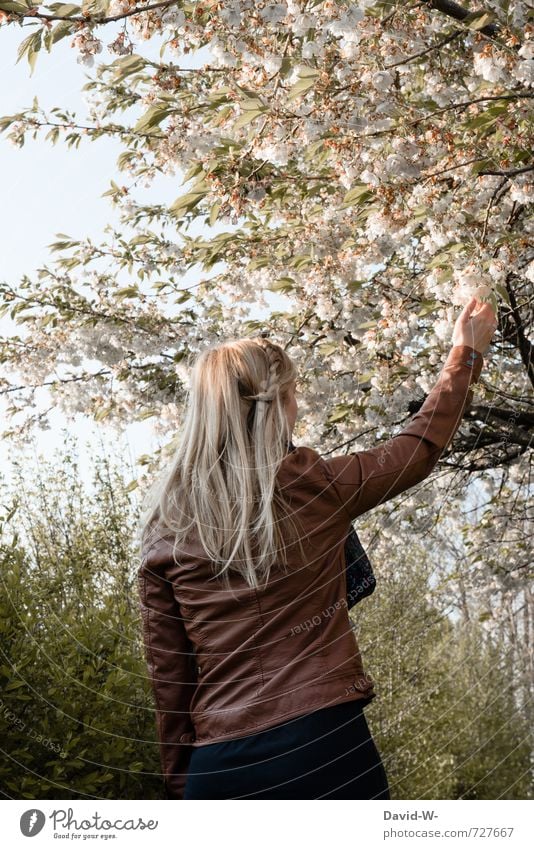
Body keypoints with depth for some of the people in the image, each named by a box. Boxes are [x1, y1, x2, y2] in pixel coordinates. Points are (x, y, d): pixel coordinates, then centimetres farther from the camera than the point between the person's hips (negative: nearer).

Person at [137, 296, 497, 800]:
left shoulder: (163, 527, 3)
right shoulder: (313, 485, -4)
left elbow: (167, 677, 5)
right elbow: (419, 447, 14)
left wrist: (180, 786, 15)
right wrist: (466, 354, 28)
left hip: (217, 768, 4)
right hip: (322, 745, -3)